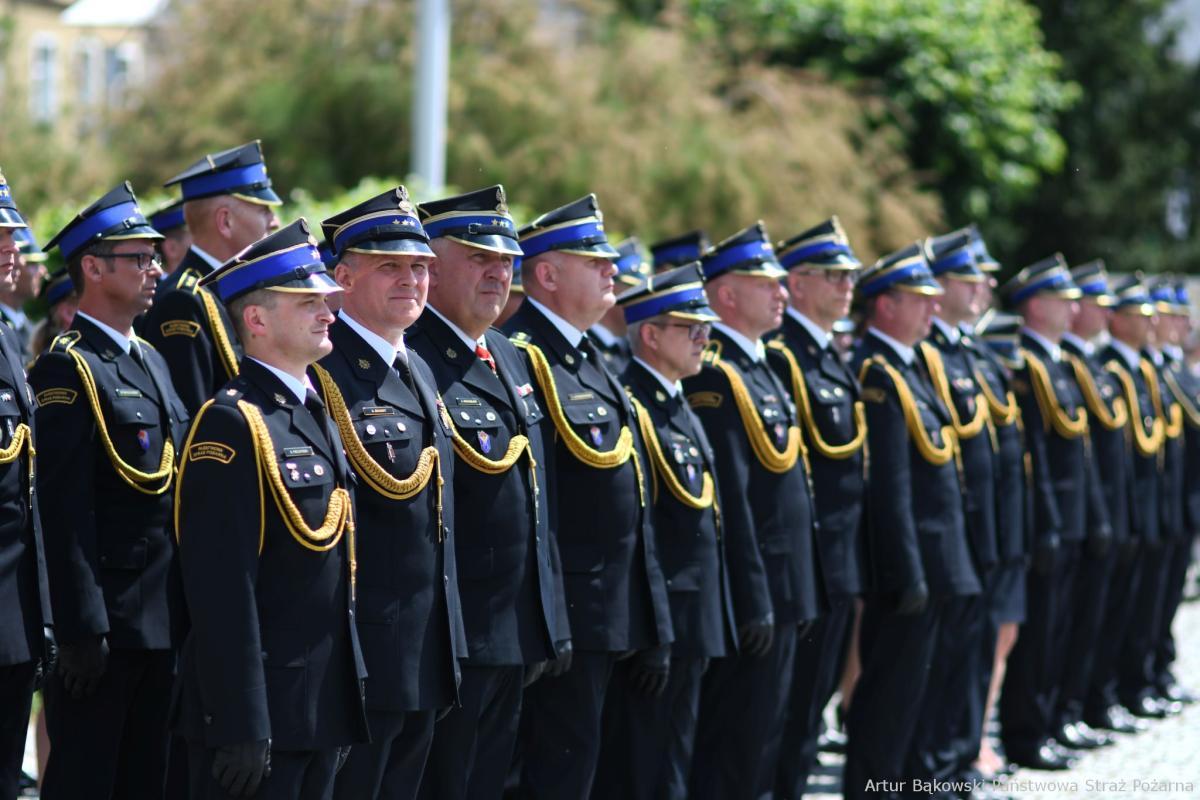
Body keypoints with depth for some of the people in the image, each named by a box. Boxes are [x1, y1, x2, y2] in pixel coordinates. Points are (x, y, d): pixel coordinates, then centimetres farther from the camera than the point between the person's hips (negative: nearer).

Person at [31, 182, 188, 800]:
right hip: (104, 625, -8)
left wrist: (182, 610, 16)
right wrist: (81, 629, -21)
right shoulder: (68, 368, -13)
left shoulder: (151, 361, 16)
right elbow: (65, 511, -18)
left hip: (161, 624, 9)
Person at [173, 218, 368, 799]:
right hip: (258, 707, -9)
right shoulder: (231, 424, -14)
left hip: (323, 705, 9)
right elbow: (223, 589, -20)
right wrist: (241, 725, -23)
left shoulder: (318, 415, 15)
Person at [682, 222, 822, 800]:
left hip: (783, 593, 10)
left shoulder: (759, 366, 16)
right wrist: (754, 599, -21)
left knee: (763, 743, 14)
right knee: (734, 748, -5)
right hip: (753, 595, -10)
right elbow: (729, 498, -20)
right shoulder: (713, 376, -16)